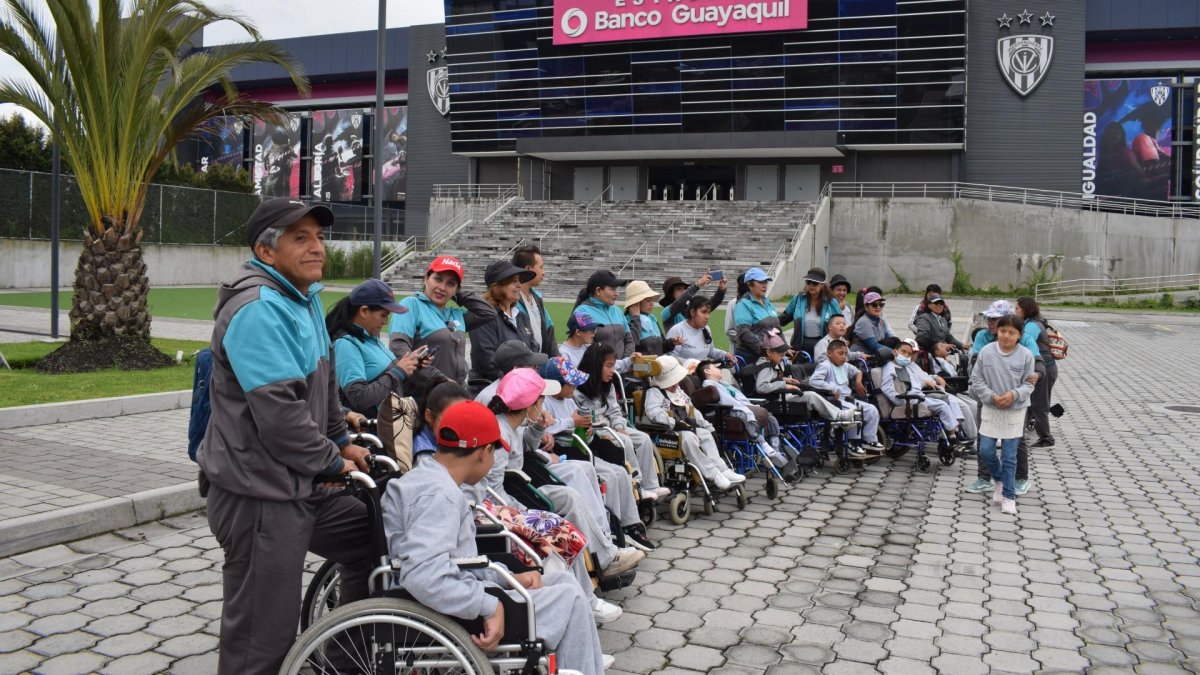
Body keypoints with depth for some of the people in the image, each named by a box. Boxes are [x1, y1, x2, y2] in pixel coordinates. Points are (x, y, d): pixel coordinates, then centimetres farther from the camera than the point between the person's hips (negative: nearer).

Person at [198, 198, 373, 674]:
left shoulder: (303, 298, 12)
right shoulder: (258, 309, -20)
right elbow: (280, 412, -26)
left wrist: (342, 442, 17)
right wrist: (332, 462, -13)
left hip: (298, 486, 10)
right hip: (259, 495, -10)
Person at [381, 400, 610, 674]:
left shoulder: (427, 478, 10)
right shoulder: (440, 494, -21)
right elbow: (422, 576, -34)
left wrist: (509, 578, 6)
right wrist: (490, 606, -27)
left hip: (457, 598, 10)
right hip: (450, 618, -10)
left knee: (561, 580, 16)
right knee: (570, 597, -3)